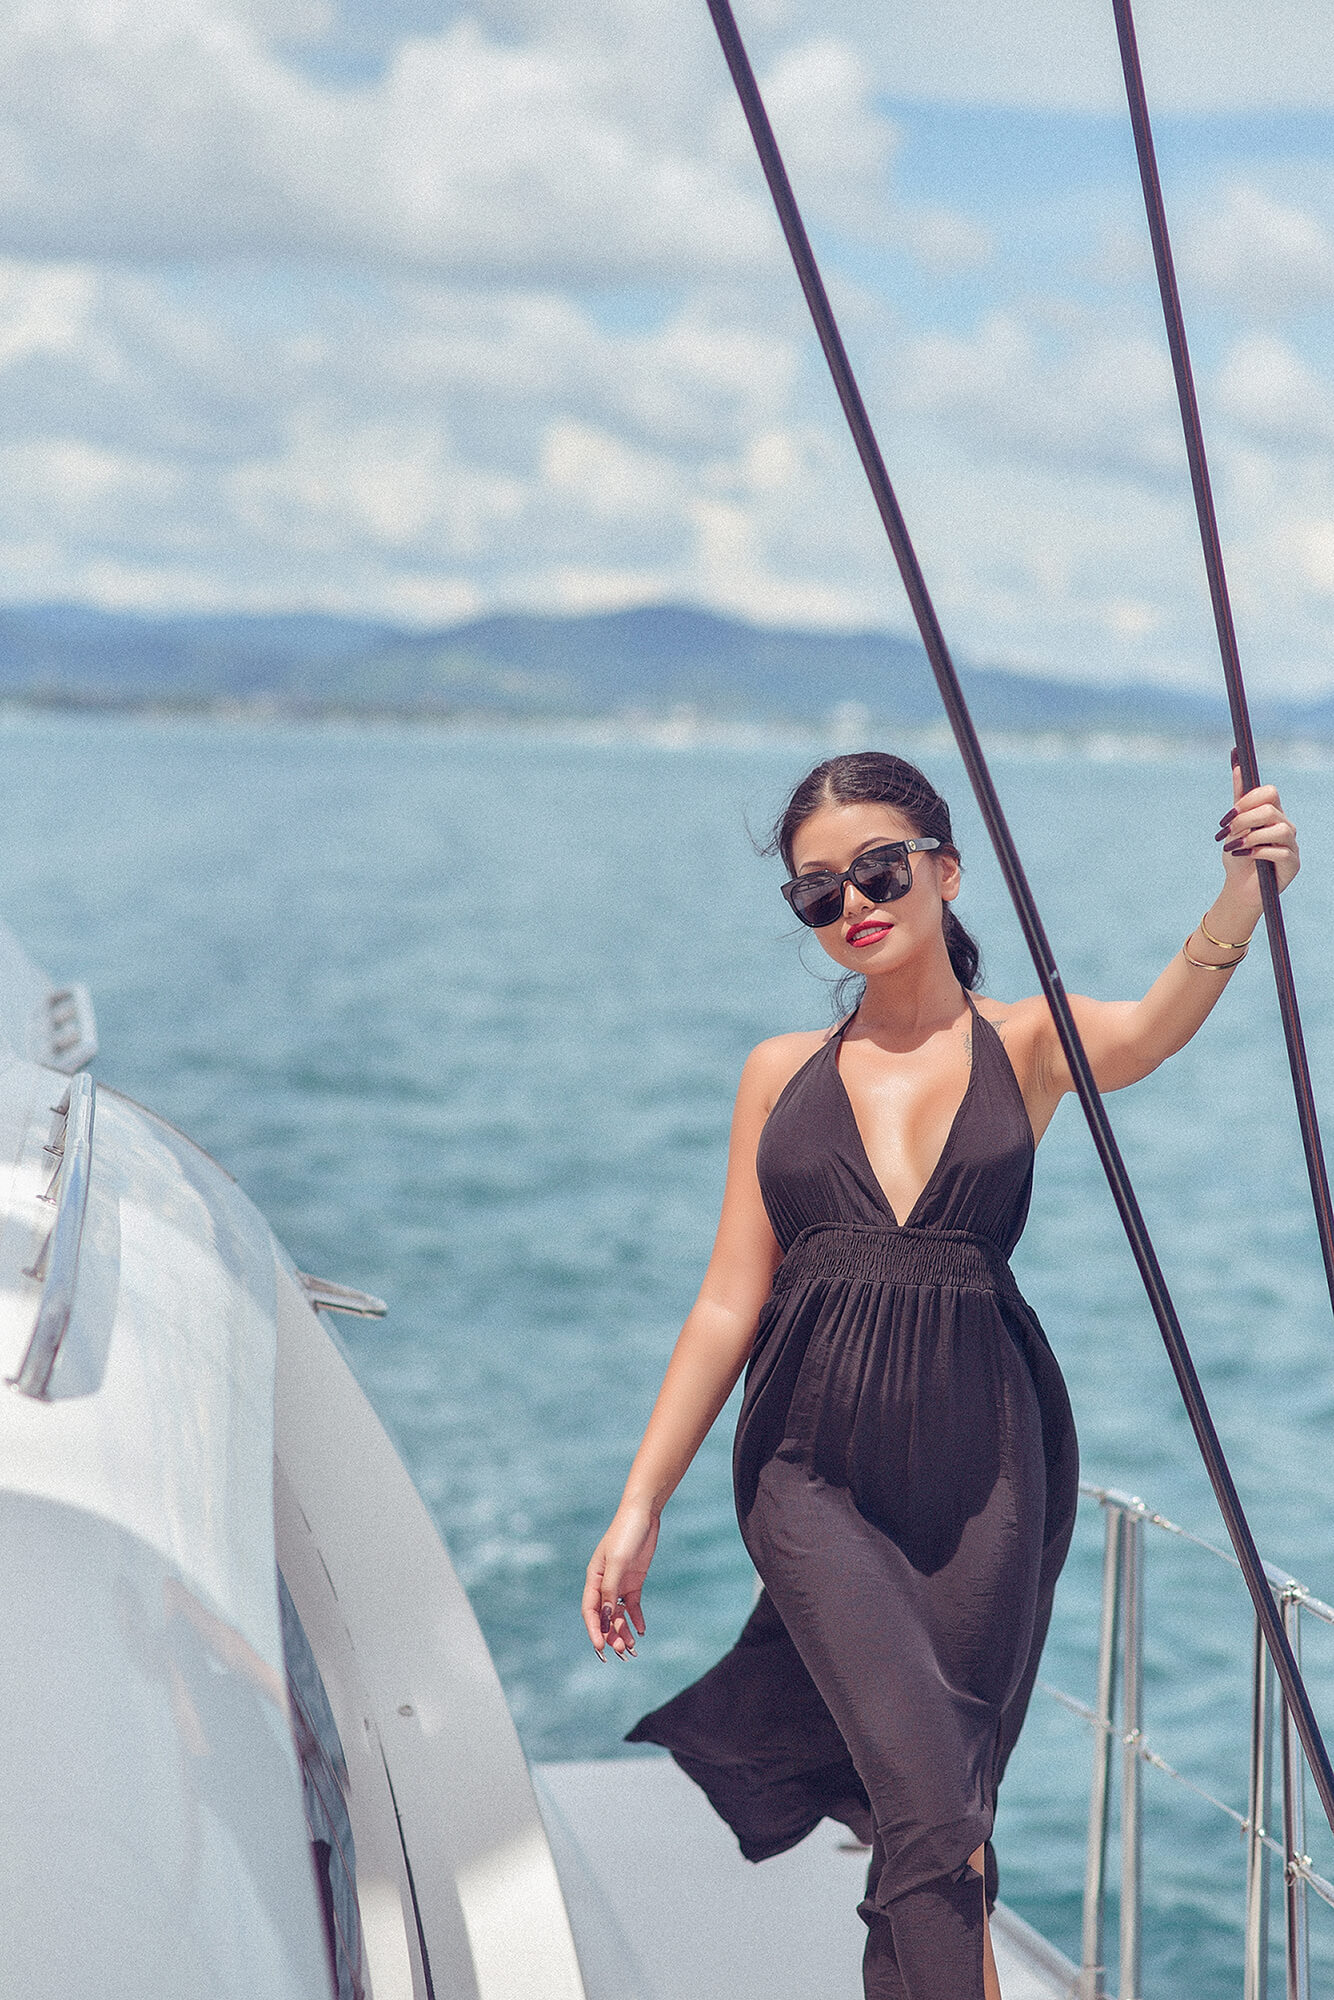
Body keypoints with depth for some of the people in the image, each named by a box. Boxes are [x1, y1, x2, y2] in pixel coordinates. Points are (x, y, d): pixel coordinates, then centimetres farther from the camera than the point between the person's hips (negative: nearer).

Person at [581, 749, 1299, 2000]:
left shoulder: (1026, 1045, 5)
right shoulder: (782, 1073, 11)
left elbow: (1151, 1031, -19)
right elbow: (730, 1300, 11)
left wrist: (1239, 903, -39)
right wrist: (639, 1505, 6)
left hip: (981, 1462, 0)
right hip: (815, 1464, 0)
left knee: (949, 1802, 5)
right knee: (930, 1800, -19)